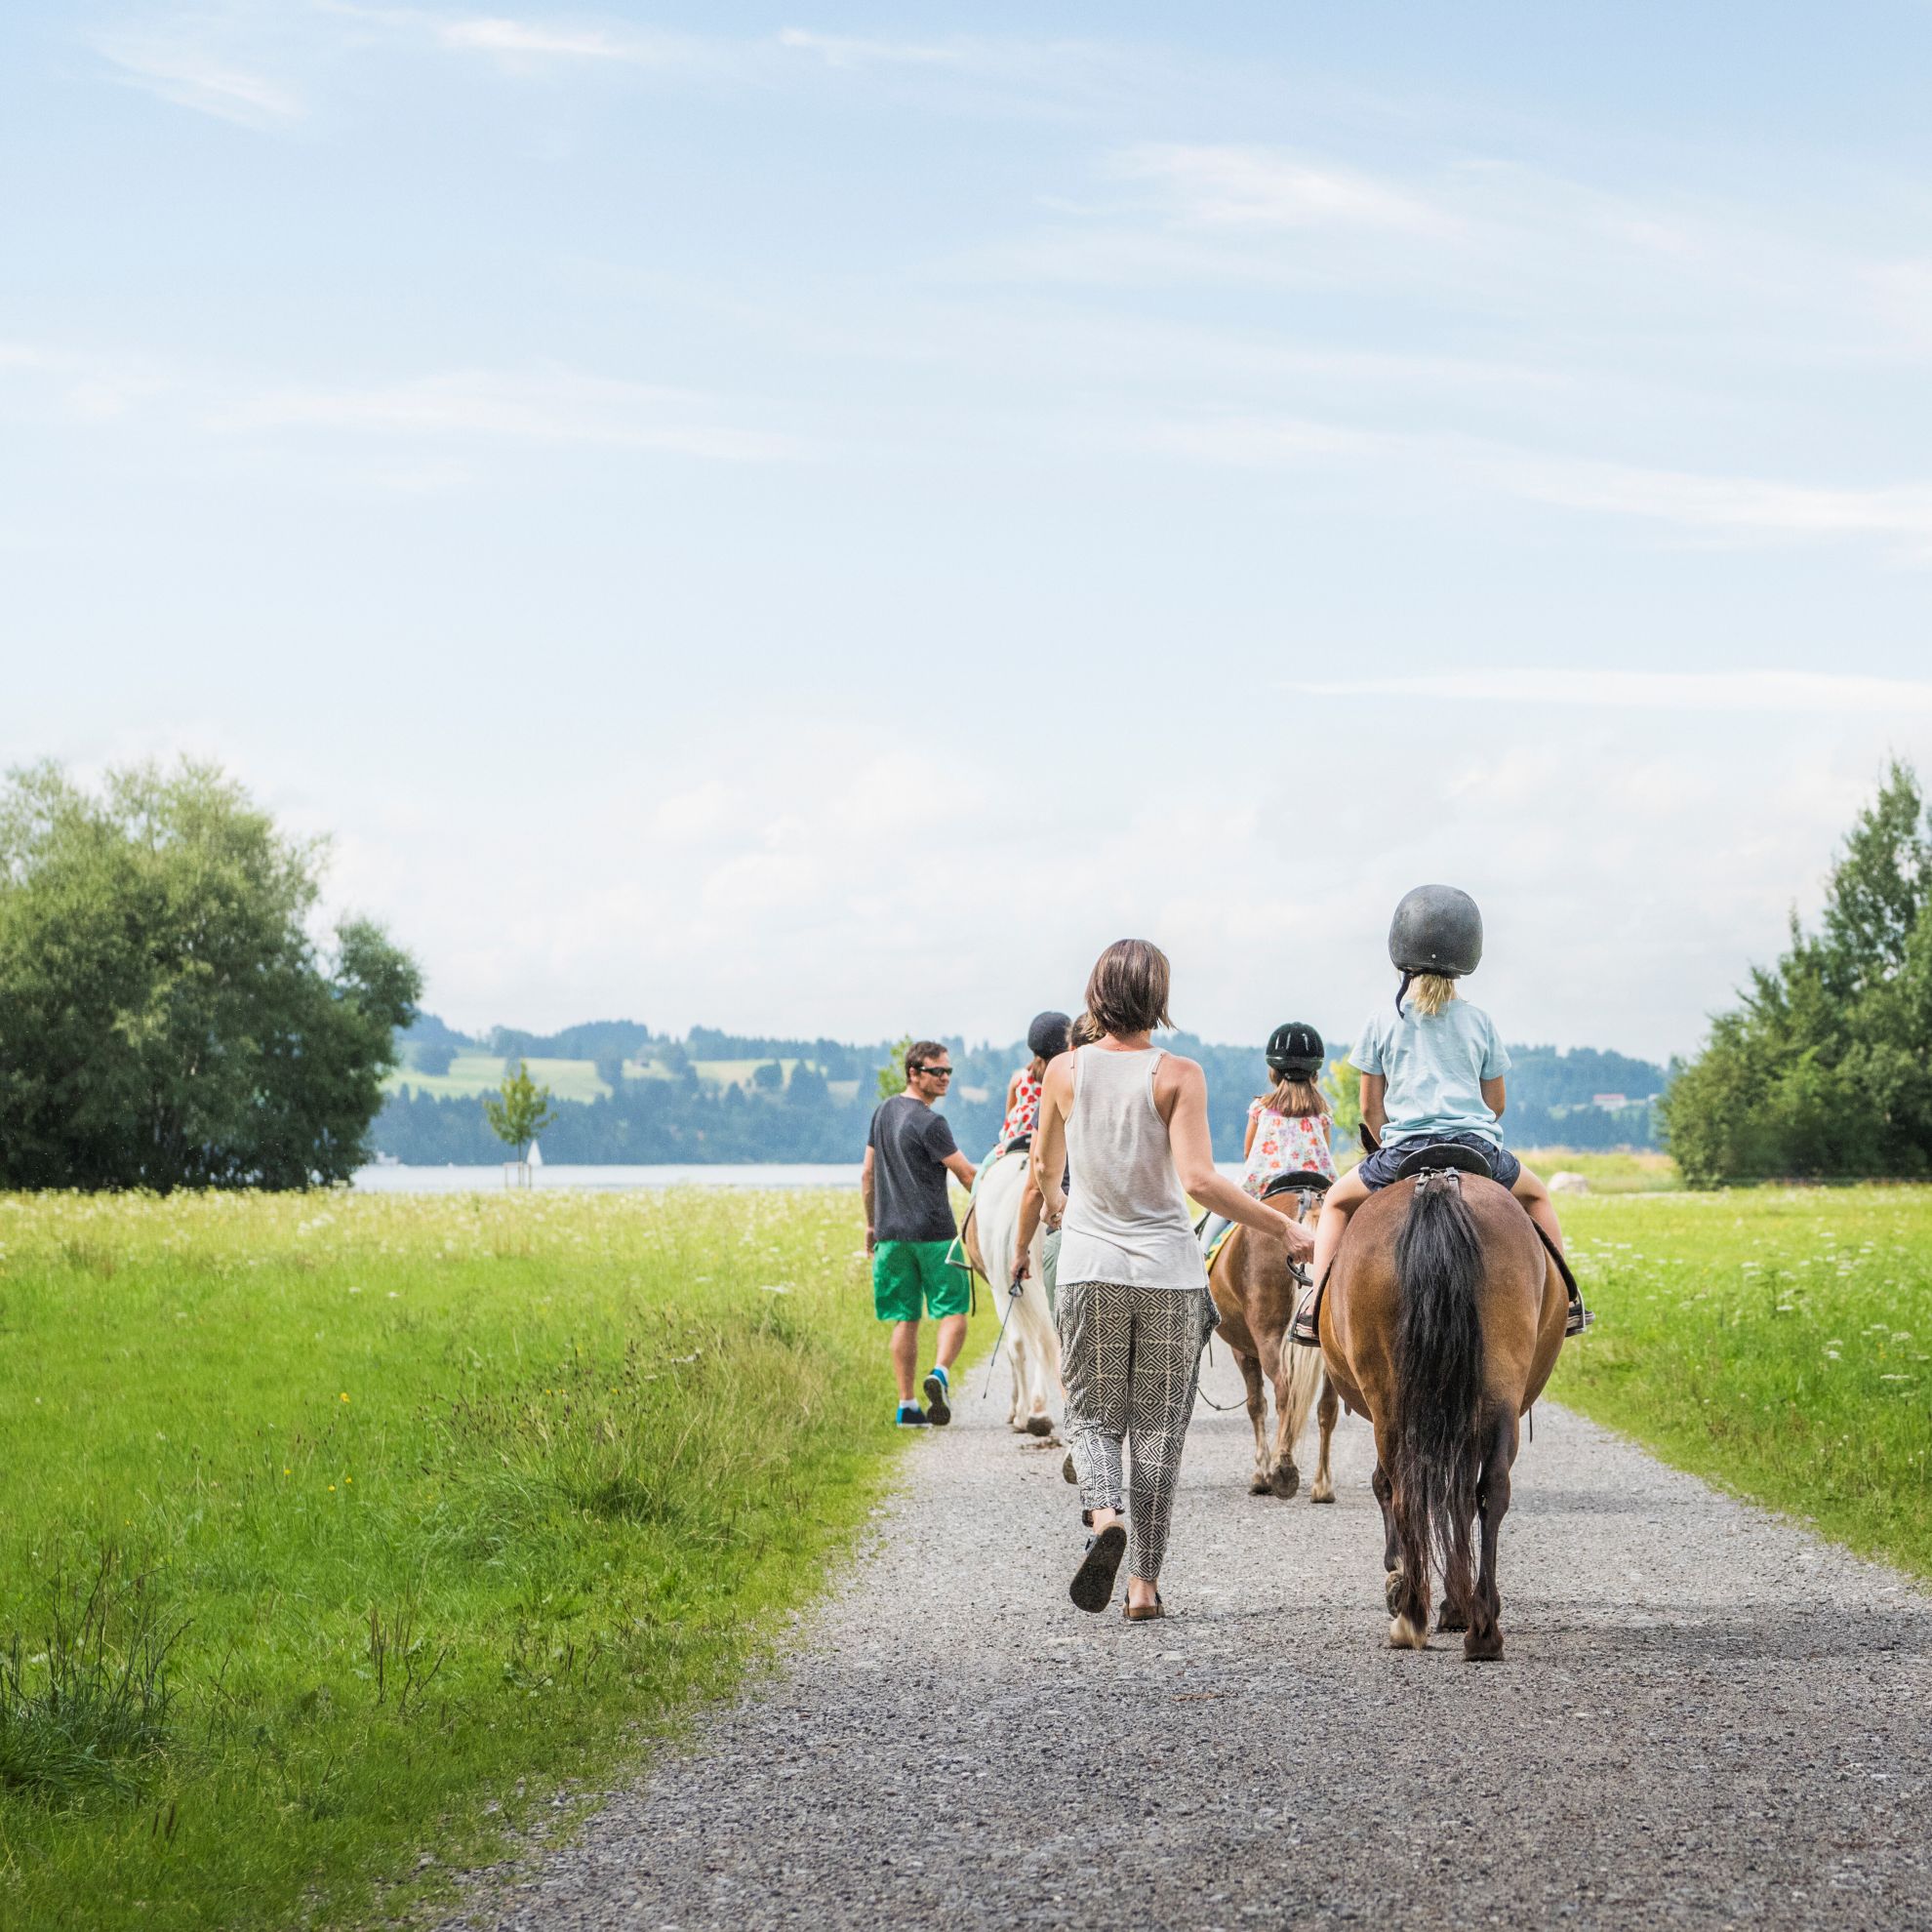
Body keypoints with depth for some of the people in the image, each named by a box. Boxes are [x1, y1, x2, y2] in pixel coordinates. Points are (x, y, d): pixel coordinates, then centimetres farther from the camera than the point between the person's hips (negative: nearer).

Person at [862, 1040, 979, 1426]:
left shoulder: (883, 1112, 11)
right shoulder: (929, 1123, -11)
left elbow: (867, 1174, 17)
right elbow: (967, 1176, -11)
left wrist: (871, 1223, 24)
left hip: (891, 1232, 6)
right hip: (933, 1232, -6)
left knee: (905, 1319, 7)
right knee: (953, 1311, 2)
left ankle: (906, 1405, 3)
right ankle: (940, 1373, -22)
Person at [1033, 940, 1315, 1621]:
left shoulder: (1066, 1070, 0)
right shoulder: (1178, 1075, -9)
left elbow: (1044, 1170, 13)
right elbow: (1199, 1180, -19)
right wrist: (1281, 1225, -10)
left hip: (1089, 1269, 1)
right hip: (1169, 1271, -1)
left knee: (1092, 1415, 12)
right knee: (1159, 1427, 8)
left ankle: (1105, 1513, -18)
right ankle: (1144, 1581, 8)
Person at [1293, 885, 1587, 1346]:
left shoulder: (1380, 1021, 2)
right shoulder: (1479, 1022, 6)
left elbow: (1370, 1108, 6)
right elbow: (1497, 1103, 12)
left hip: (1402, 1151, -1)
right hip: (1478, 1148, 1)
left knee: (1338, 1201, 24)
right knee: (1536, 1195, 31)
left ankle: (1314, 1306, 5)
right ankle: (1566, 1296, 25)